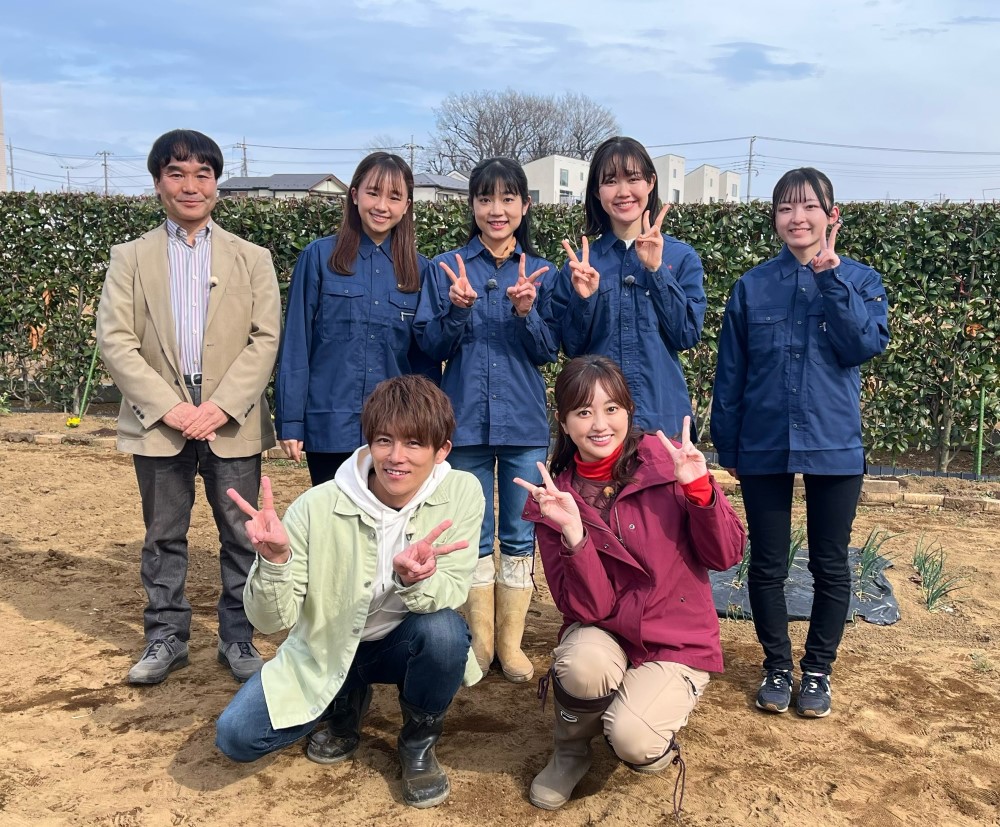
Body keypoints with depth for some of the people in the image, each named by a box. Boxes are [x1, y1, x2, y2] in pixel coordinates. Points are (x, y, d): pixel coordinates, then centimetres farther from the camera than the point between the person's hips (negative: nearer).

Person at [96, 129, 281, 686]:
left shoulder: (252, 259, 7)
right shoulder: (130, 258, 7)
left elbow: (265, 339, -2)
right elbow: (114, 339, -2)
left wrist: (221, 406, -13)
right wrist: (168, 407, -13)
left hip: (232, 423, 0)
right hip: (160, 423, 1)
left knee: (242, 536, 5)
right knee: (164, 538, 10)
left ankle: (239, 639, 20)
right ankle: (166, 639, 25)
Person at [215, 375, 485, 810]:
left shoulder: (462, 493, -20)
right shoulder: (318, 507, -23)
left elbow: (450, 599, -21)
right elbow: (273, 620, -19)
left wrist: (416, 579, -45)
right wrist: (275, 560, -40)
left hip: (405, 643, 0)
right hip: (328, 649, 0)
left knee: (445, 629, -33)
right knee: (236, 736, -17)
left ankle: (418, 743, -1)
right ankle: (346, 707, 15)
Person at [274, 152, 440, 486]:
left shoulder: (418, 269, 6)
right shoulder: (319, 256, -1)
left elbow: (425, 357, 9)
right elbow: (295, 344, -1)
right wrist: (289, 421, -5)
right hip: (330, 429, -2)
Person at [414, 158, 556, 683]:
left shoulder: (540, 272, 5)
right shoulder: (446, 269, 2)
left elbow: (550, 351, 0)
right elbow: (431, 347, 0)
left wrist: (526, 312, -18)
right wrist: (457, 309, -18)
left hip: (525, 424, 1)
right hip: (466, 421, 0)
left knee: (520, 537, 7)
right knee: (474, 539, 8)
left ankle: (511, 642, 21)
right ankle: (480, 641, 23)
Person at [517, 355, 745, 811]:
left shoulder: (668, 460, -12)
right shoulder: (555, 496, -8)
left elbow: (726, 556, -10)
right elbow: (587, 608, -16)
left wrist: (699, 488, -26)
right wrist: (573, 533, -32)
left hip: (677, 640, -1)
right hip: (605, 633, 2)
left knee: (632, 740, -26)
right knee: (583, 661, -33)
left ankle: (655, 740, 12)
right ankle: (570, 752, 0)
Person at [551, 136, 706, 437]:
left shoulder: (681, 257, 1)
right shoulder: (581, 261, 4)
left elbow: (688, 334, -7)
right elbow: (572, 346, 3)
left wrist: (657, 270, -13)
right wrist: (583, 298, -14)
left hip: (662, 412, -1)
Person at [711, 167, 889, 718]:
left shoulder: (860, 281, 2)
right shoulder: (752, 287, 3)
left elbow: (866, 346, -15)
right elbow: (730, 373, 5)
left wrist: (832, 276, -17)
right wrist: (726, 446, 4)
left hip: (834, 447, 0)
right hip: (763, 449, 1)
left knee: (829, 566, 10)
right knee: (767, 565, 9)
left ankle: (818, 669, 27)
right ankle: (776, 667, 26)